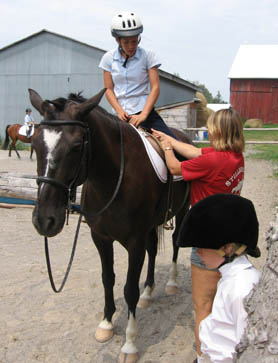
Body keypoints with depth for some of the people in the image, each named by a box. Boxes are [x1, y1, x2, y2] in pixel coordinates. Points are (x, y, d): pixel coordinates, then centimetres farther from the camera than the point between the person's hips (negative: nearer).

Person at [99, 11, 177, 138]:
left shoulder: (148, 56, -1)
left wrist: (143, 114, -18)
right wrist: (119, 111, -12)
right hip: (121, 114, 2)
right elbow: (108, 89, 5)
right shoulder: (109, 58, 5)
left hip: (145, 111, -2)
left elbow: (155, 87, -7)